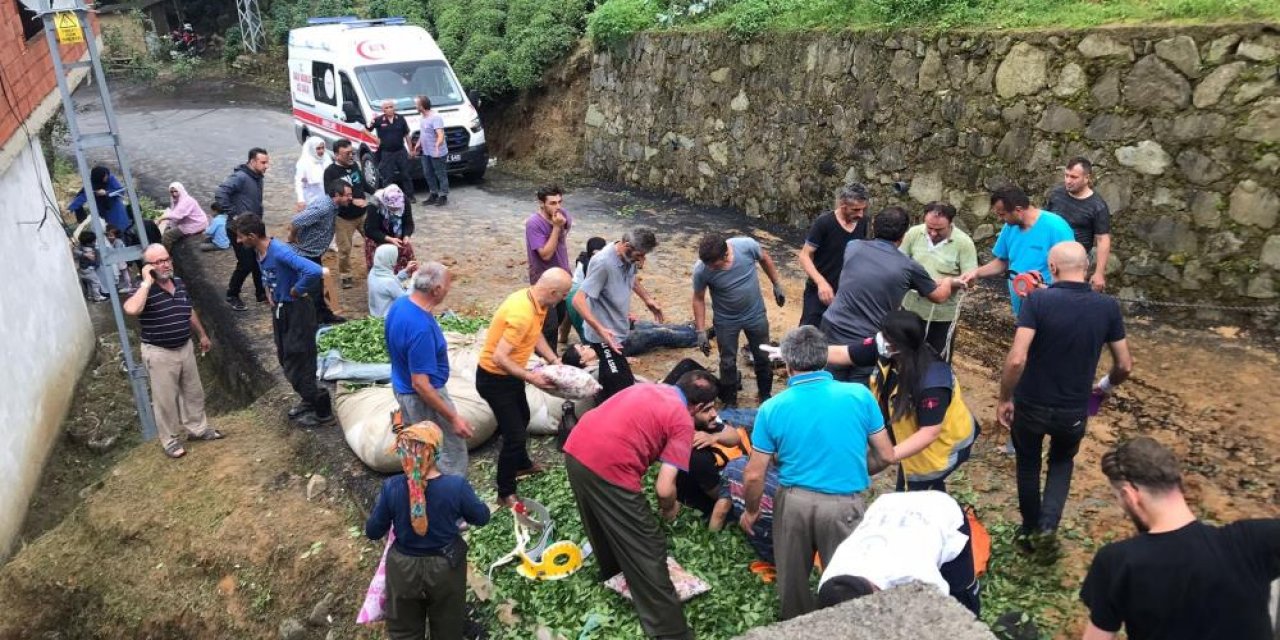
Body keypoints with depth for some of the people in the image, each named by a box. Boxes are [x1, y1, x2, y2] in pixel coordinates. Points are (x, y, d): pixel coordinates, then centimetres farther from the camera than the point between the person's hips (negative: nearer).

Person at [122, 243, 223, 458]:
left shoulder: (179, 283, 3)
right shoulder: (144, 291, -18)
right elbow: (131, 310, -41)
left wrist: (202, 335, 22)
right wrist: (147, 282, -32)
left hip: (185, 347, 6)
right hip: (159, 354, -6)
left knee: (193, 392, 19)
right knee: (165, 399, 6)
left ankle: (198, 428, 36)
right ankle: (170, 441, 21)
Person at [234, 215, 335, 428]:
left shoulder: (280, 252, -27)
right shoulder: (259, 252, 2)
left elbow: (315, 271, -41)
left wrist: (296, 291, -25)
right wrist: (271, 293, 9)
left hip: (297, 311, -10)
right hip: (280, 310, 10)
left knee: (296, 367, -2)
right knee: (286, 360, 20)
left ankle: (323, 413, 11)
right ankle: (309, 400, 39)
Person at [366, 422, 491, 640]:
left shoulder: (391, 487, -21)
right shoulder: (456, 486, -24)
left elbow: (373, 532, -8)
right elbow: (482, 518, -7)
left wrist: (379, 507, 10)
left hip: (404, 569, 1)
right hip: (445, 568, 0)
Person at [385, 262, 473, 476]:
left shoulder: (399, 305, -7)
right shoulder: (421, 328, -36)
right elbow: (421, 385, -32)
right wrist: (453, 418, -27)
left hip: (402, 387, 9)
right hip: (422, 397, -9)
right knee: (452, 449, 8)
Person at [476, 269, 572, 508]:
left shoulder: (536, 301, -6)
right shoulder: (521, 314, -35)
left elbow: (536, 334, 11)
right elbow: (499, 357, -35)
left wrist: (554, 360, 2)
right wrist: (529, 377, -30)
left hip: (509, 374, 10)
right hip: (494, 378, -10)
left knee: (522, 420, 28)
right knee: (514, 434, -4)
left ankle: (522, 464, 52)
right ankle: (506, 493, 12)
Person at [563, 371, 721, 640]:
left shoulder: (651, 388, 18)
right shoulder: (683, 421, -3)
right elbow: (664, 489, -8)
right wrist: (669, 508, 13)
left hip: (575, 449, 8)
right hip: (608, 468, -8)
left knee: (603, 522, 34)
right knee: (646, 553, 5)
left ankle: (612, 570, 58)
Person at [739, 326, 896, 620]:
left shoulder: (772, 408, -9)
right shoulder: (860, 396, -9)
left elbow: (754, 475, -5)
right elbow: (887, 456, -1)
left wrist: (751, 511, 13)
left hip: (793, 502, 2)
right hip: (843, 504, -1)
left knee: (792, 579, 23)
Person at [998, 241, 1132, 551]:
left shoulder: (1038, 300, -20)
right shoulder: (1108, 307, -8)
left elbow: (1016, 359, -27)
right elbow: (1125, 366, -1)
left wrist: (1004, 399, -13)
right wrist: (1105, 385, 20)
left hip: (1030, 405, -2)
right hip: (1075, 410, 2)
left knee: (1028, 465, 24)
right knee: (1062, 461, 30)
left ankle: (1029, 530, 38)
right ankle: (1047, 526, 14)